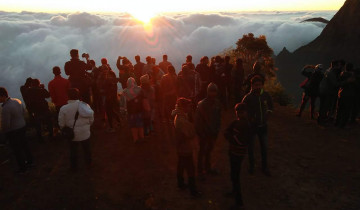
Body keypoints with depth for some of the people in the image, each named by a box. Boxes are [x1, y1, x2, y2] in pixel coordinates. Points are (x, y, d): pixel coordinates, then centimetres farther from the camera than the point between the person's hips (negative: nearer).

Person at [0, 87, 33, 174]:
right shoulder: (17, 101, -4)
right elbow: (23, 113, 11)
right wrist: (18, 121, 12)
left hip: (13, 132, -8)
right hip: (22, 127, 8)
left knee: (17, 150, 9)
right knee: (24, 145, 23)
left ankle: (23, 168, 24)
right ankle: (29, 161, 39)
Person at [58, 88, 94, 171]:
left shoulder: (63, 108, -16)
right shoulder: (85, 105, -13)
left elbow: (61, 124, -9)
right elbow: (91, 120, -4)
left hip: (72, 135, -1)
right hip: (85, 134, 1)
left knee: (73, 151, 18)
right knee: (87, 149, 22)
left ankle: (74, 168, 30)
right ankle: (89, 164, 39)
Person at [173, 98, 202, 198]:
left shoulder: (178, 116, 1)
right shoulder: (182, 121, -31)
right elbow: (191, 134, -28)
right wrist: (195, 132, -12)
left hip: (180, 148, 10)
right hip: (186, 149, -10)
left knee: (181, 166, 24)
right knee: (190, 170, 3)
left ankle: (181, 184, 42)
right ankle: (193, 190, 15)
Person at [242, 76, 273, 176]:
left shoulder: (266, 95, -9)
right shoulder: (248, 97, -18)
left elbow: (271, 107, 8)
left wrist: (267, 117, 1)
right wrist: (250, 119, -13)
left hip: (263, 125, 3)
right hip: (252, 126, -3)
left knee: (264, 147, 13)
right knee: (251, 147, 12)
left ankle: (265, 167, 32)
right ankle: (251, 165, 35)